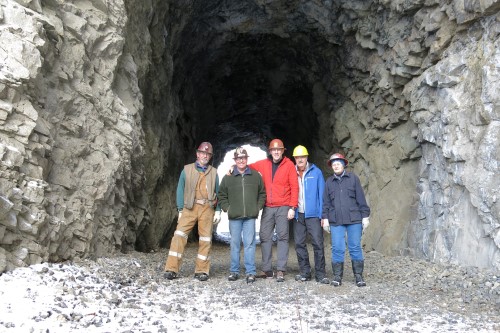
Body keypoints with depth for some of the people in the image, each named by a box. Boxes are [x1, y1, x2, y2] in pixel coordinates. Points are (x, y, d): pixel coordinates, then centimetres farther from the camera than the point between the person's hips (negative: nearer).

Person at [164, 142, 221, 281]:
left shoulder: (213, 172, 13)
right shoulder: (187, 170, 9)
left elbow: (217, 193, 13)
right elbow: (180, 190, 7)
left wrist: (218, 211, 5)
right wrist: (180, 210, 0)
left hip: (207, 207, 1)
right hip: (190, 207, -1)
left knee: (206, 239, 2)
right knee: (179, 234, -11)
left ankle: (202, 270, 9)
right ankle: (172, 269, -7)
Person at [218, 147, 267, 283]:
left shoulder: (256, 176, 7)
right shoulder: (228, 177, 6)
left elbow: (262, 194, 14)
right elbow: (222, 195, 12)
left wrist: (258, 207, 4)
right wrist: (227, 208, 1)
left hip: (250, 216, -1)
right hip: (234, 217, 1)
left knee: (249, 243, -3)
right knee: (235, 244, 6)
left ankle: (250, 272, 2)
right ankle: (234, 271, 15)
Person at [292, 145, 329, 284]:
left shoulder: (316, 172, 1)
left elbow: (321, 194, 0)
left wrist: (322, 214, -6)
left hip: (313, 214, -3)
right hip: (298, 215, 3)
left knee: (318, 244, -4)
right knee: (299, 244, 6)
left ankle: (320, 274, 5)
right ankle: (305, 273, 17)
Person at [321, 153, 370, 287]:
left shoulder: (353, 178, 6)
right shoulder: (329, 182, 12)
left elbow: (361, 198, 4)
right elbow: (326, 202, 12)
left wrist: (365, 216, 1)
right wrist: (325, 218, 6)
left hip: (354, 220, -1)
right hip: (336, 221, 1)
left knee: (355, 247, 3)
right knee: (337, 248, 0)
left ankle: (358, 276, 13)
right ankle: (337, 276, 10)